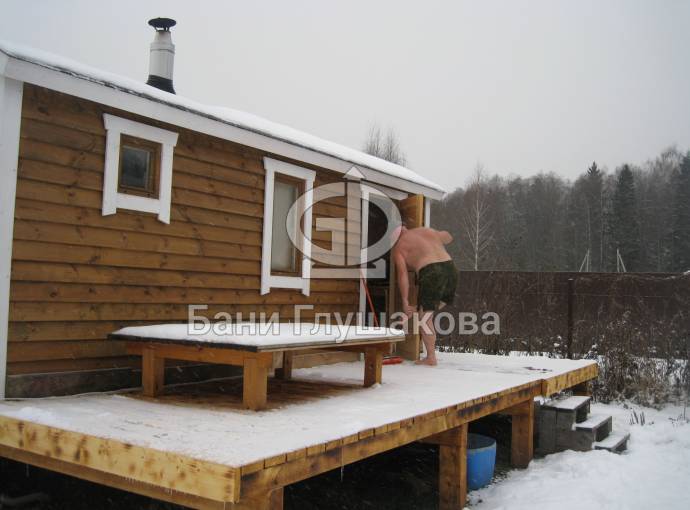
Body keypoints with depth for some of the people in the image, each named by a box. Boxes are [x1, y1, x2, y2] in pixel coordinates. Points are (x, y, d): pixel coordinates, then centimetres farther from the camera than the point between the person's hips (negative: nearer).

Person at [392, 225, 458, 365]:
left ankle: (431, 358, 3)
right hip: (451, 269, 6)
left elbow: (402, 274, 0)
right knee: (432, 310, 25)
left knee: (425, 317, 3)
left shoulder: (398, 248, 10)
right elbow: (448, 237, 44)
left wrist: (405, 302, 0)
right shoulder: (427, 230, 26)